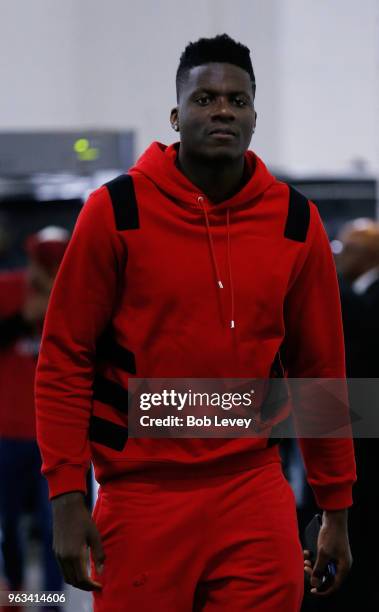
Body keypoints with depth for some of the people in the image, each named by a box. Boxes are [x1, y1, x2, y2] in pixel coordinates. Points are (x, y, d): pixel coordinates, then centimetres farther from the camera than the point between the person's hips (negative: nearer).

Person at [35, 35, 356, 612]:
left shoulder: (296, 222, 3)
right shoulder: (116, 211, -4)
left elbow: (319, 368, 9)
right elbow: (65, 358, -3)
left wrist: (336, 508, 10)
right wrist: (67, 495, -9)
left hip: (254, 490, 2)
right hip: (142, 495, -2)